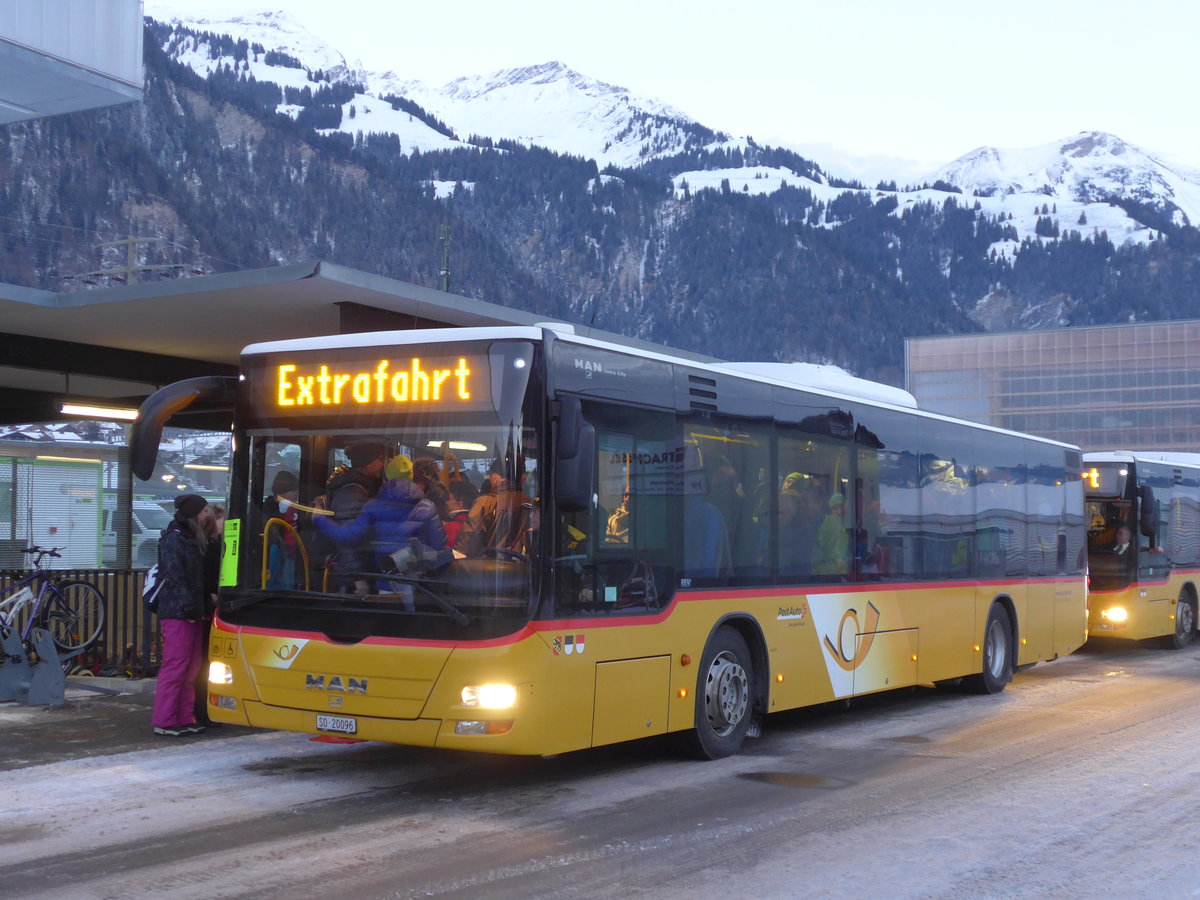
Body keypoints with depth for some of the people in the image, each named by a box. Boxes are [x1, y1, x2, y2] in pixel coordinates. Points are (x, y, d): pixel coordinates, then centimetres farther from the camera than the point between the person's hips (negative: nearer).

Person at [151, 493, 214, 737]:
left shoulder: (194, 539, 20)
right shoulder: (174, 538, -9)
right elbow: (174, 575, -17)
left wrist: (206, 601, 14)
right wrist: (188, 604, -21)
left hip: (193, 613, 10)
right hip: (177, 613, -10)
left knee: (192, 667, 12)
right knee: (175, 665, -10)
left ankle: (186, 718, 18)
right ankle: (164, 721, -6)